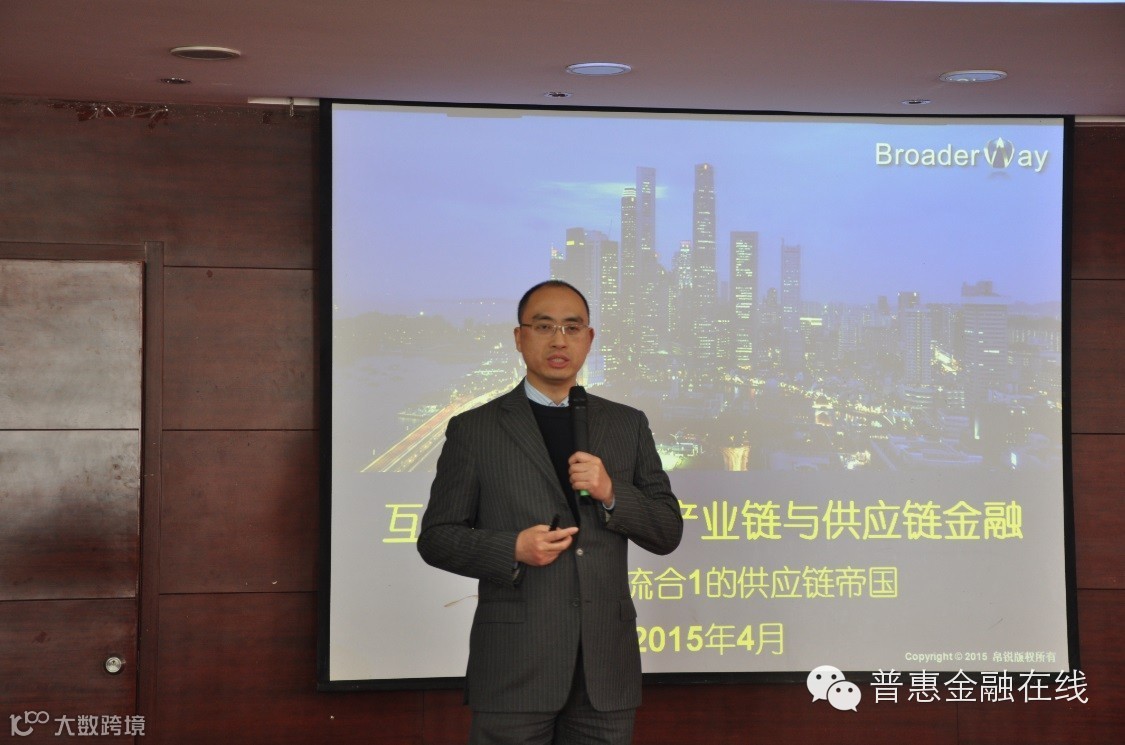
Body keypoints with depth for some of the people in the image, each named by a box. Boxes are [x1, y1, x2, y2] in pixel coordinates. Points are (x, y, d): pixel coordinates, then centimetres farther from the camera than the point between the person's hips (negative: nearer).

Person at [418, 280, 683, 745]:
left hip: (606, 667, 3)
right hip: (514, 666, -2)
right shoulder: (474, 430, 3)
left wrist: (611, 493, -10)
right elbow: (436, 537, 2)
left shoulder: (627, 425, 11)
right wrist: (513, 550, -14)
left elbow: (668, 533, 9)